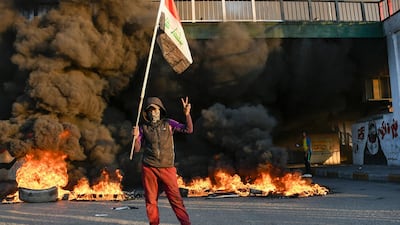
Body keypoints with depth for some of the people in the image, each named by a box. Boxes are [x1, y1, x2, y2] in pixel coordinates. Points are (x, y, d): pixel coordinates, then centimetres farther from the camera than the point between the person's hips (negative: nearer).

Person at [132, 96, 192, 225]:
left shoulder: (168, 124, 7)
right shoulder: (143, 128, 9)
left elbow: (189, 130, -1)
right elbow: (136, 150, 6)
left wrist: (187, 114, -14)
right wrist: (135, 137, -13)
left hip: (167, 168, -1)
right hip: (148, 168, 1)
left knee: (175, 198, -5)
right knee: (151, 200, 5)